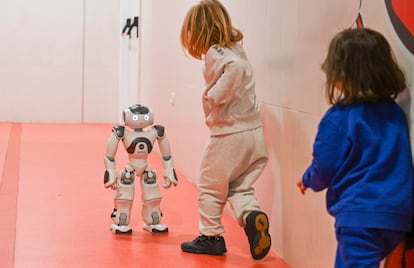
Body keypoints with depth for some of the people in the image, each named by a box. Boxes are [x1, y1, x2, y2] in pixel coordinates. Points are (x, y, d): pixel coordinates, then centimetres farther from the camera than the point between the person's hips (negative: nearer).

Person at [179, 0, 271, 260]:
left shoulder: (215, 52, -14)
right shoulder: (235, 48, 12)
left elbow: (236, 67, -33)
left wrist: (217, 96, -25)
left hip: (229, 135, -8)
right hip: (254, 132, 8)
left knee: (210, 186, 11)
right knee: (239, 186, 20)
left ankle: (211, 237, 21)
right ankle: (252, 215, -6)